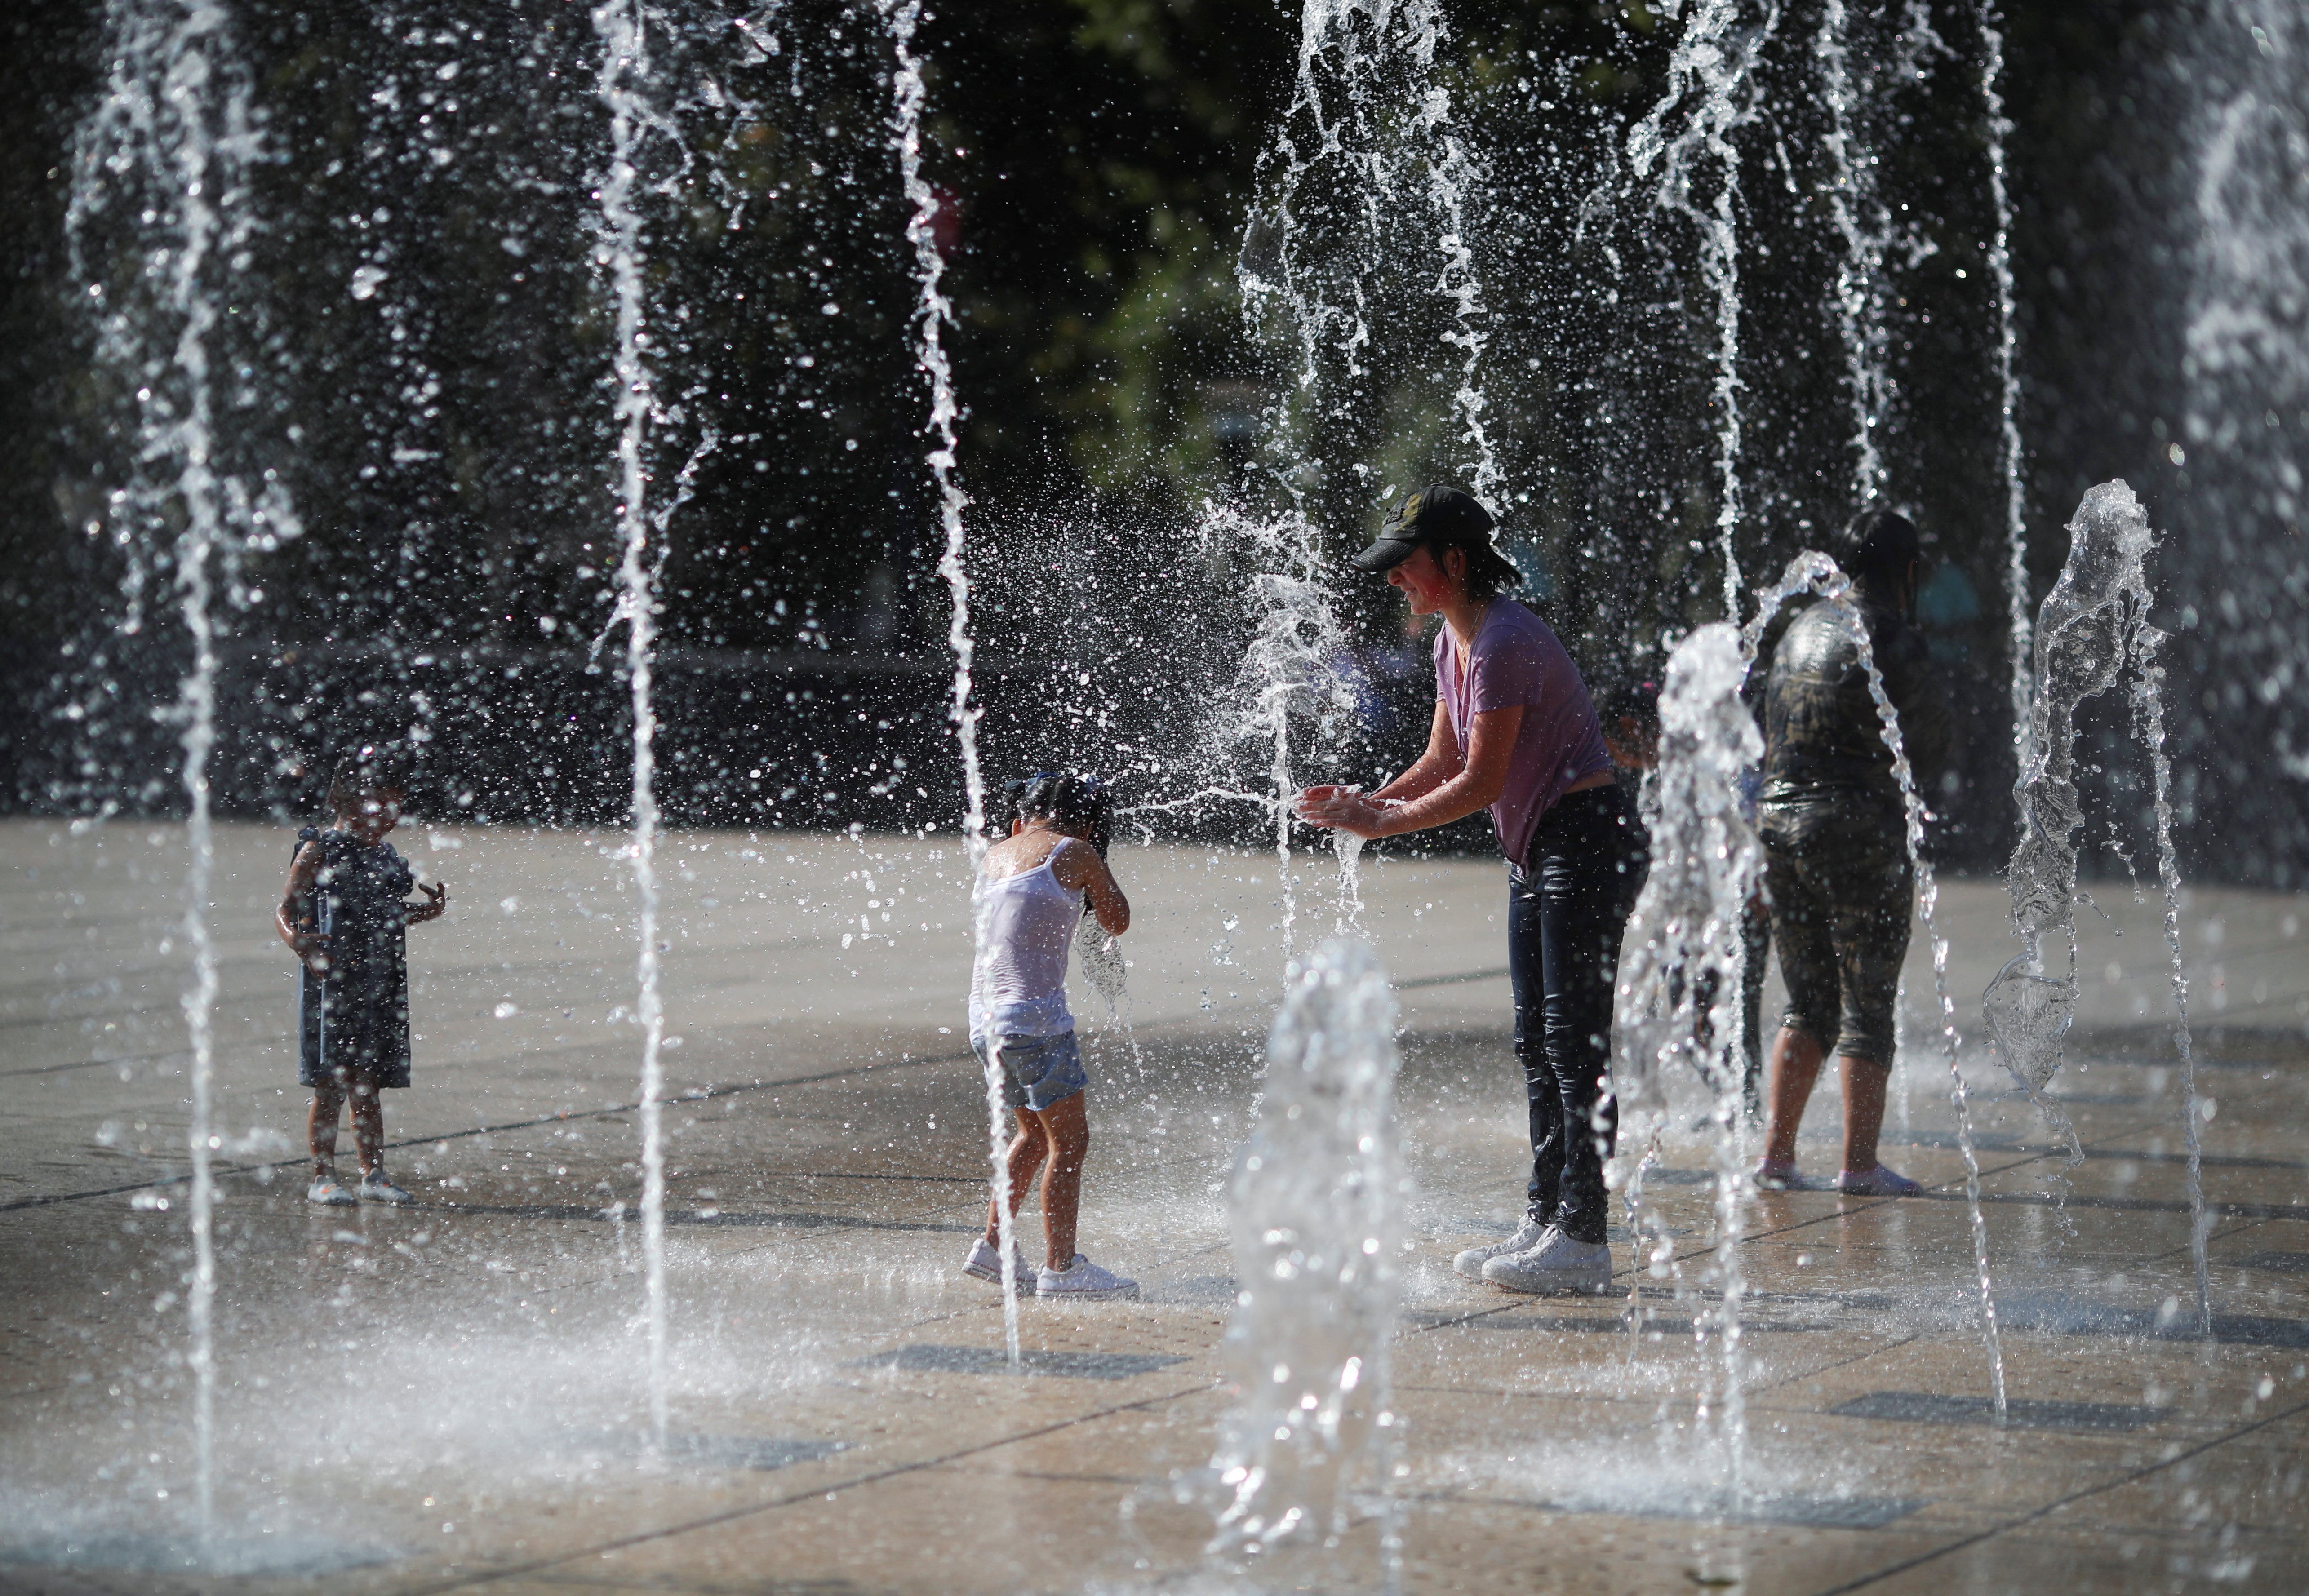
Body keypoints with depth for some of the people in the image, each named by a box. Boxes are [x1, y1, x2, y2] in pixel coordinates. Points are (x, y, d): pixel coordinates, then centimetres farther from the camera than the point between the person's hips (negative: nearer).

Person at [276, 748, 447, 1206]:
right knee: (331, 1085, -4)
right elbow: (285, 910, -10)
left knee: (369, 1086, 12)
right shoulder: (320, 852, -7)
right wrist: (296, 940, -29)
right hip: (332, 982, -6)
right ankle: (323, 1177, 3)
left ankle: (374, 1173, 18)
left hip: (381, 986, 6)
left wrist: (425, 911, 10)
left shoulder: (385, 855, 13)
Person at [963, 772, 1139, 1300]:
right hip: (1035, 1015, -8)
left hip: (985, 1017, 8)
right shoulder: (1075, 854, -5)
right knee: (1069, 1140, -1)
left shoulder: (994, 855, 15)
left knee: (1037, 1134, 22)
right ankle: (1061, 1267, -3)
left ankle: (992, 1245, 21)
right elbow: (1117, 922, 8)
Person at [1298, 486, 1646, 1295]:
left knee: (1575, 1039, -9)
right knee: (1538, 1042, 11)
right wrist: (1368, 800, -1)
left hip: (1589, 841, -10)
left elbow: (1482, 782, -21)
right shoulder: (1453, 642, 10)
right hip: (1536, 849, 10)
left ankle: (1582, 1239, -6)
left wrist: (1381, 823, -15)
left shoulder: (1505, 643, -21)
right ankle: (1546, 1221, 16)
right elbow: (1442, 763, 15)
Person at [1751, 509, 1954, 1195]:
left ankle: (1777, 1153, 11)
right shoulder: (1890, 641, -10)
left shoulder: (1799, 630, 11)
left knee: (1809, 1003, 15)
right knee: (1868, 1008, 2)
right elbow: (1933, 734, -1)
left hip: (1779, 822, 7)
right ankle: (1860, 1165, 3)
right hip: (1861, 834, -7)